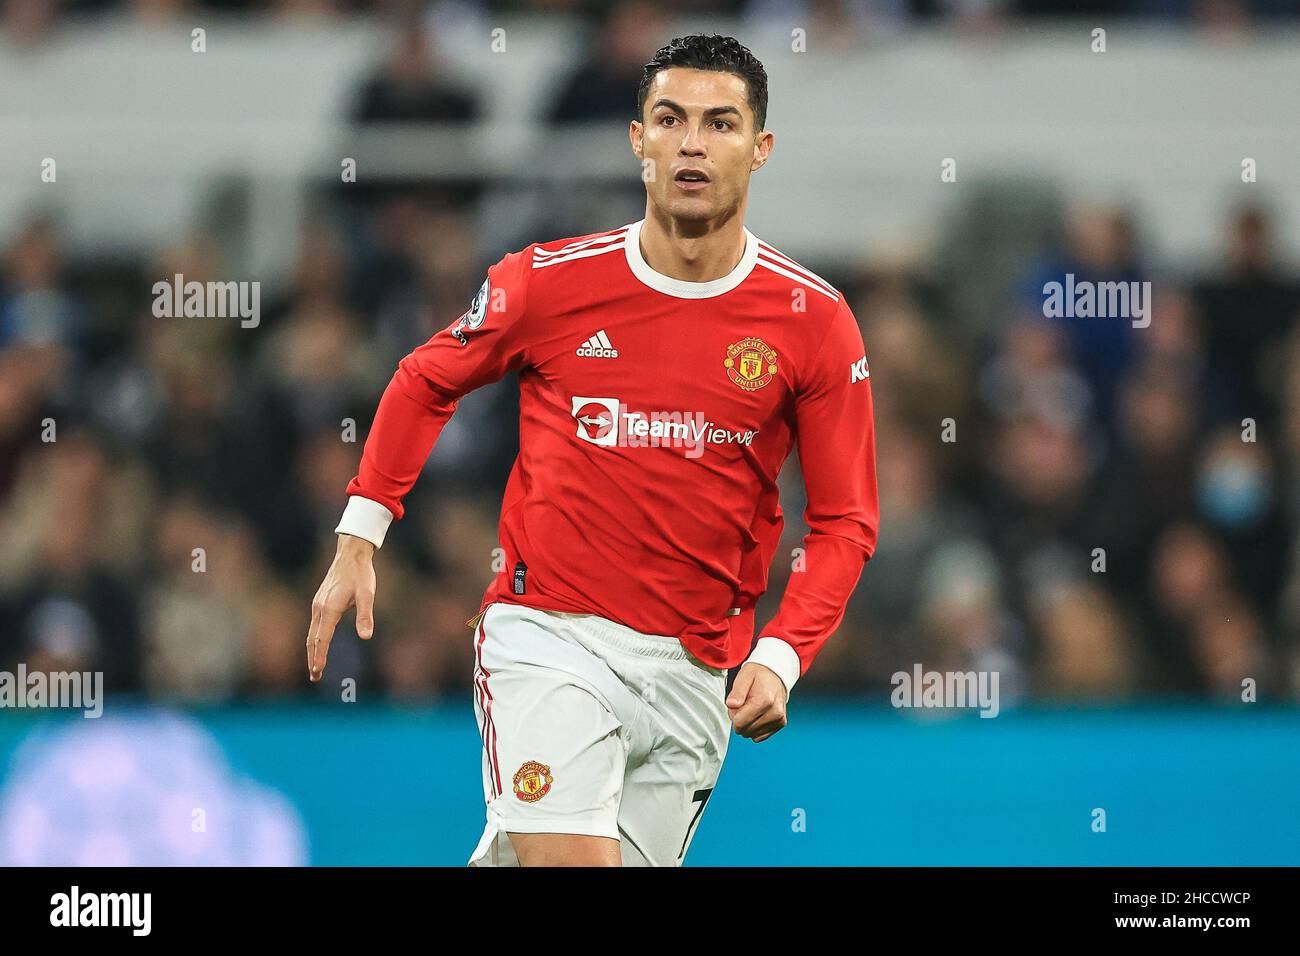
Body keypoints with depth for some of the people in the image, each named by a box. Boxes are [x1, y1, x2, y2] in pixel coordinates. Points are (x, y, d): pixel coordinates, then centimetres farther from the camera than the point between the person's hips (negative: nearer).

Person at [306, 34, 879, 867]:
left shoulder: (815, 322, -3)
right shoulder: (551, 281, -3)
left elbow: (845, 522, 2)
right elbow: (426, 382, 14)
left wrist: (781, 658, -12)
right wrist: (357, 543, 9)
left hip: (694, 669, 2)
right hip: (548, 635, -2)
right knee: (569, 858, -23)